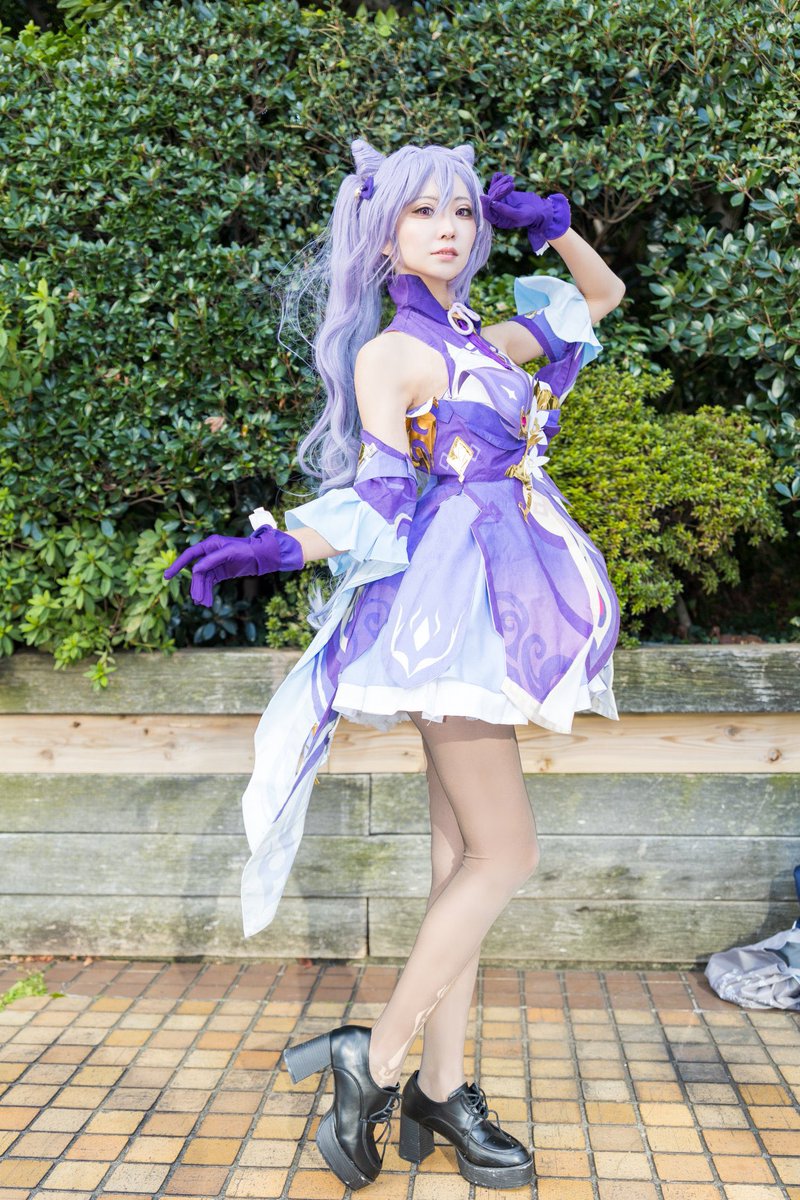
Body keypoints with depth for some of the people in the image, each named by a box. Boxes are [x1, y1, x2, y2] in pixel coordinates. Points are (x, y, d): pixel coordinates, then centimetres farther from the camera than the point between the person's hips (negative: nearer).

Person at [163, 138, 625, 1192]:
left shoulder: (485, 342, 18)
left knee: (464, 854, 7)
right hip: (453, 603, -8)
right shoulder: (389, 354, -3)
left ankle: (441, 1089, 16)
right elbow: (381, 506, -9)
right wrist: (268, 550, -23)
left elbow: (604, 295, 30)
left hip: (496, 607, 8)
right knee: (505, 853, -9)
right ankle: (374, 1063, 3)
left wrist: (548, 223, 14)